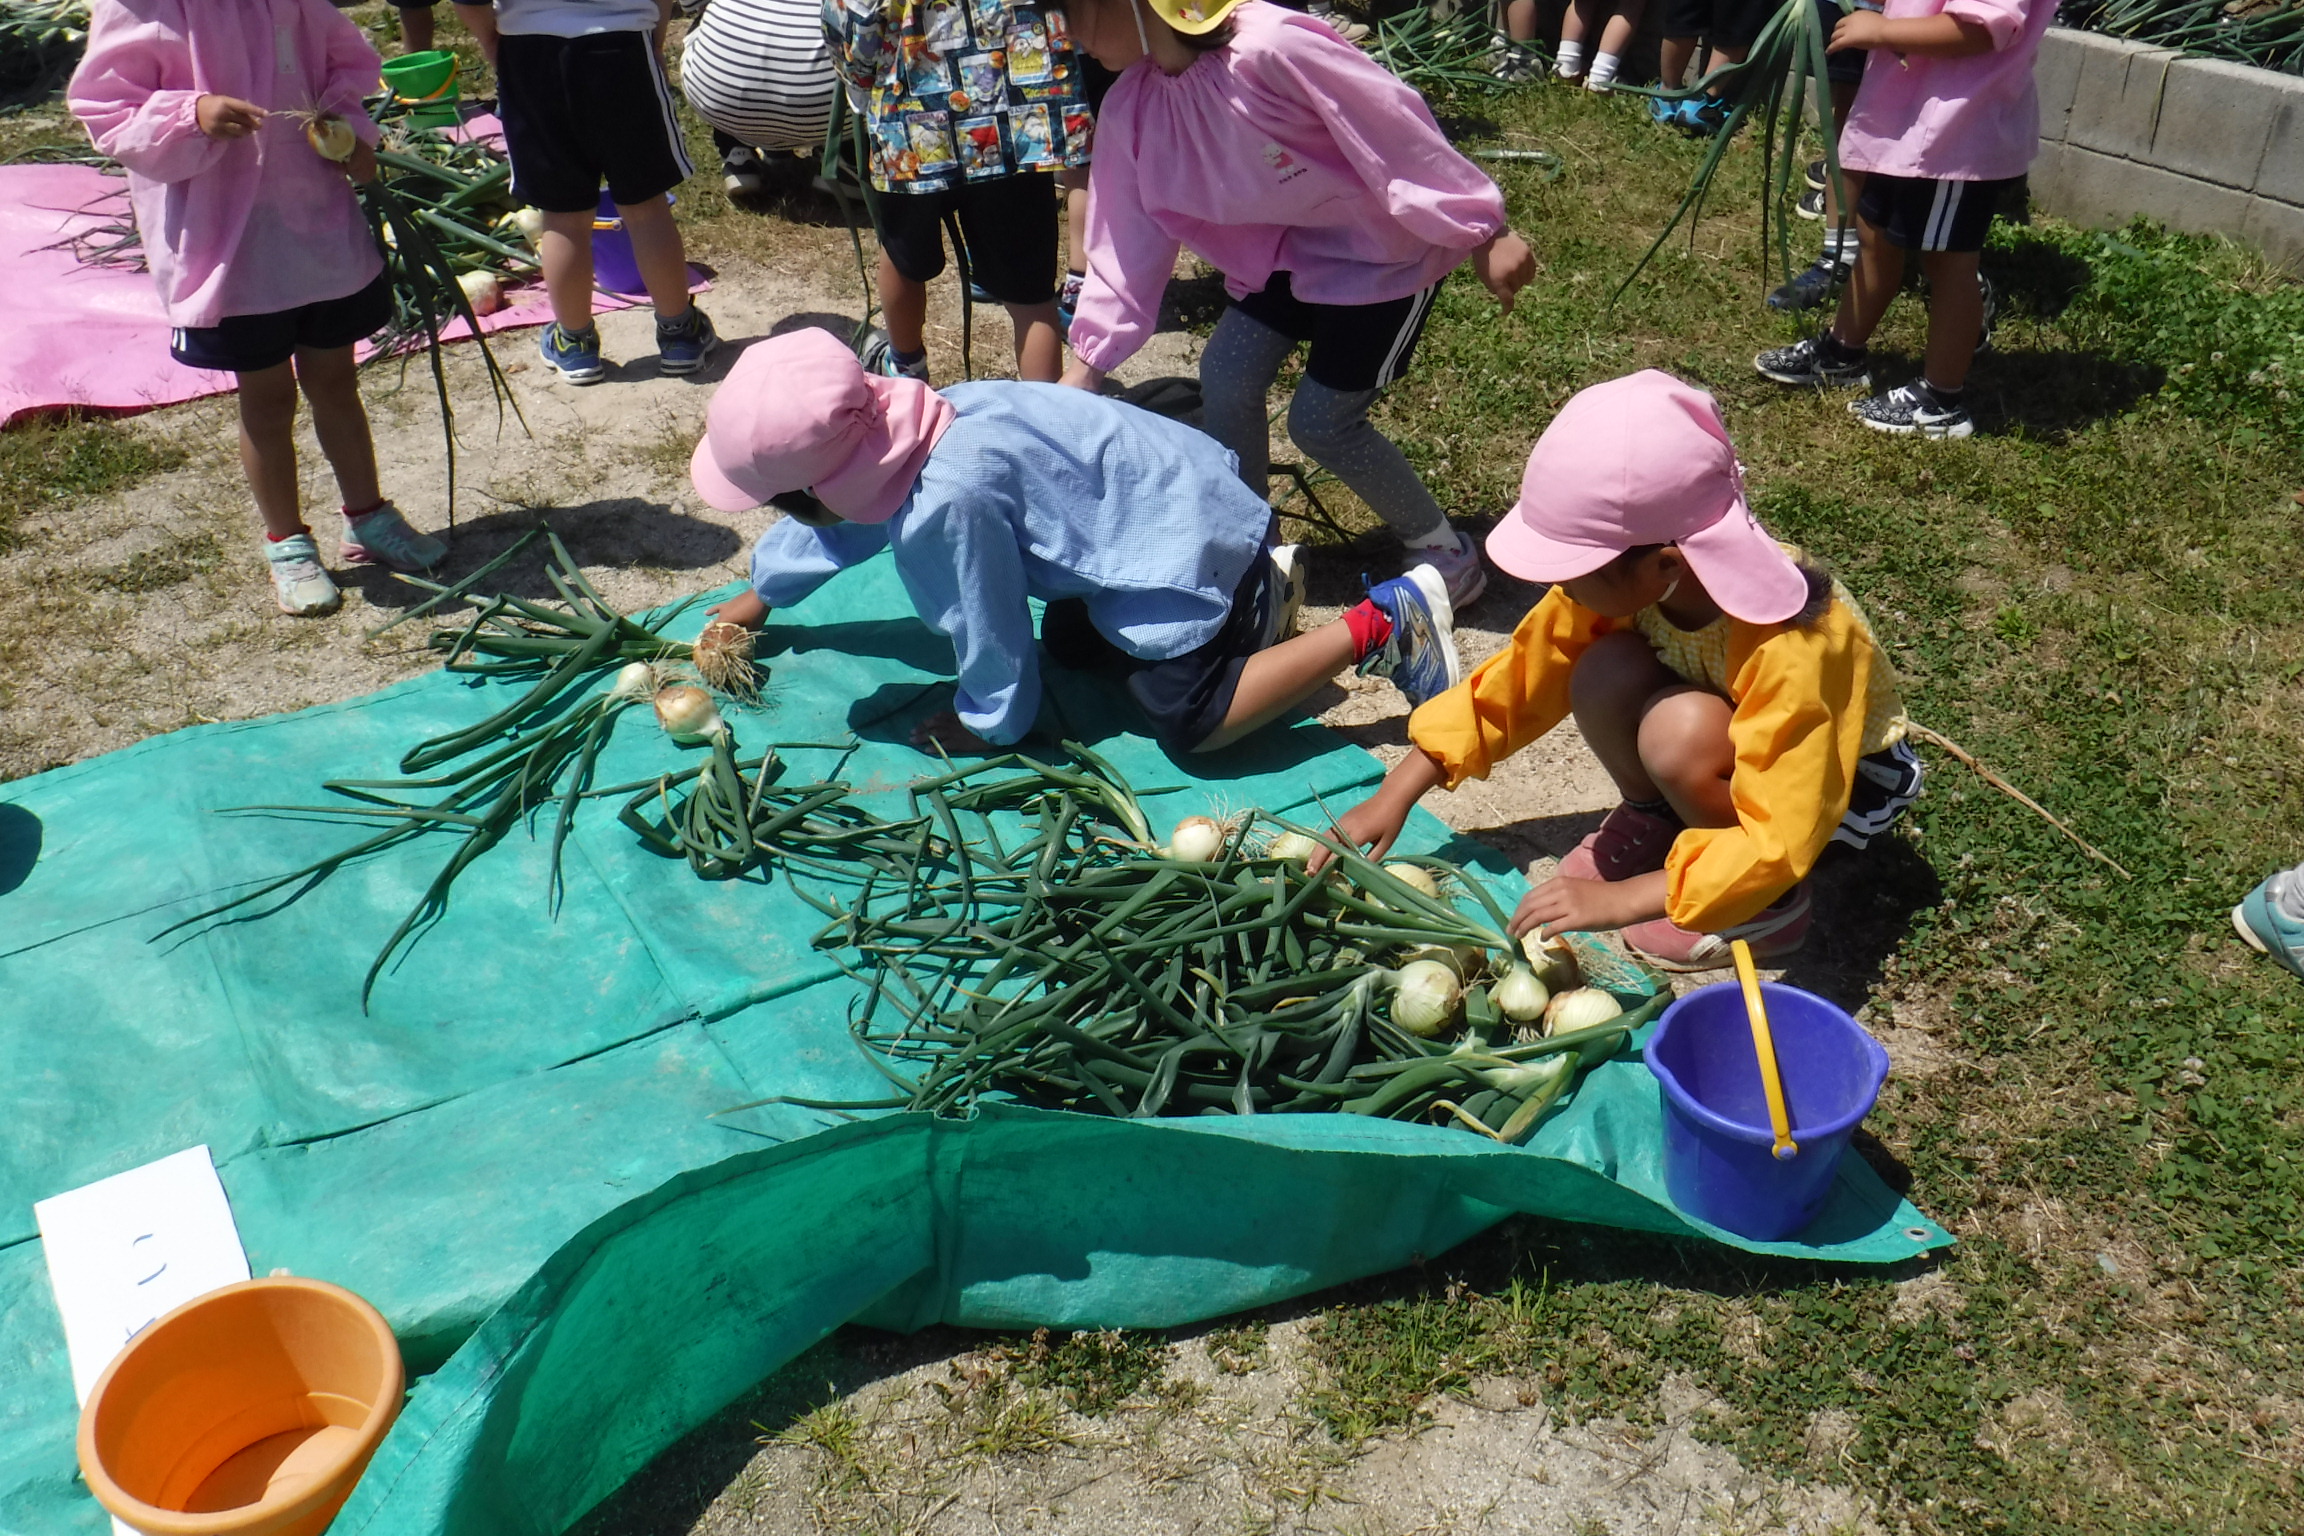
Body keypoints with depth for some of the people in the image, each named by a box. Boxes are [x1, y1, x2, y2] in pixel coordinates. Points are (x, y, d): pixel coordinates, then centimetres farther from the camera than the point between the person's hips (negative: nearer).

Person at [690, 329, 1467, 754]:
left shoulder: (945, 509, -33)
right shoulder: (885, 435, -2)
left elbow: (991, 640, -18)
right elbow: (833, 524, 20)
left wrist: (986, 724, 0)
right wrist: (758, 596, 33)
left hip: (1184, 544, -10)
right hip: (1169, 483, 10)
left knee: (1193, 722, -5)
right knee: (1068, 640, 25)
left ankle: (1377, 625, 1)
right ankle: (1257, 587, 24)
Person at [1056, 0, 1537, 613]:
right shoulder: (1130, 110, -8)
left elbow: (1395, 126, -26)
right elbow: (1128, 241, -1)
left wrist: (1485, 234, -21)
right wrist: (1082, 372, -3)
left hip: (1386, 246, -7)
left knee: (1321, 420, -7)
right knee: (1225, 377, -1)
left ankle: (1446, 553, 15)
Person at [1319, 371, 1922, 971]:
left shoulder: (1782, 647, -38)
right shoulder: (1621, 573, -21)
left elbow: (1777, 844, -37)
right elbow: (1516, 682, -12)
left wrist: (1621, 900, -42)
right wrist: (1393, 799, -15)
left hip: (1847, 771, -5)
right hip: (1739, 744, 5)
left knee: (1680, 730, -36)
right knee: (1604, 674, -26)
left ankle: (1773, 901, -10)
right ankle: (1654, 819, 3)